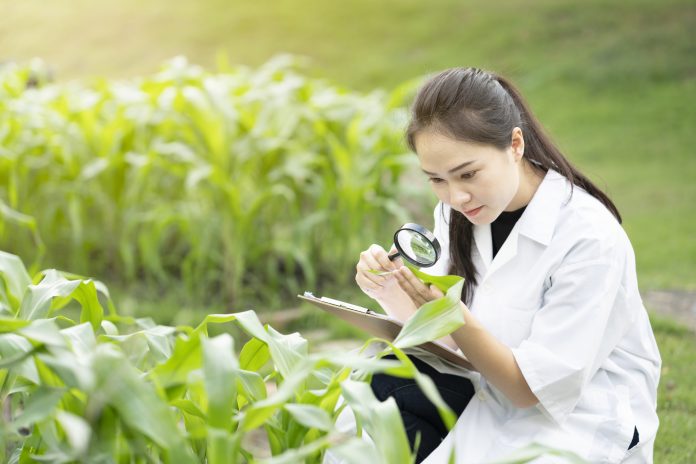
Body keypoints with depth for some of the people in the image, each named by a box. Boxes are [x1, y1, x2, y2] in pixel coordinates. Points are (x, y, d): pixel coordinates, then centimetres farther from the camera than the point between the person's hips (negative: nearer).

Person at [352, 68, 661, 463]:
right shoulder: (458, 211, -2)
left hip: (578, 417, -6)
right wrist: (390, 293, -21)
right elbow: (445, 340, -3)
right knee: (377, 382, -15)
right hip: (493, 387, 6)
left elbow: (533, 387, -20)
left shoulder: (590, 237, -22)